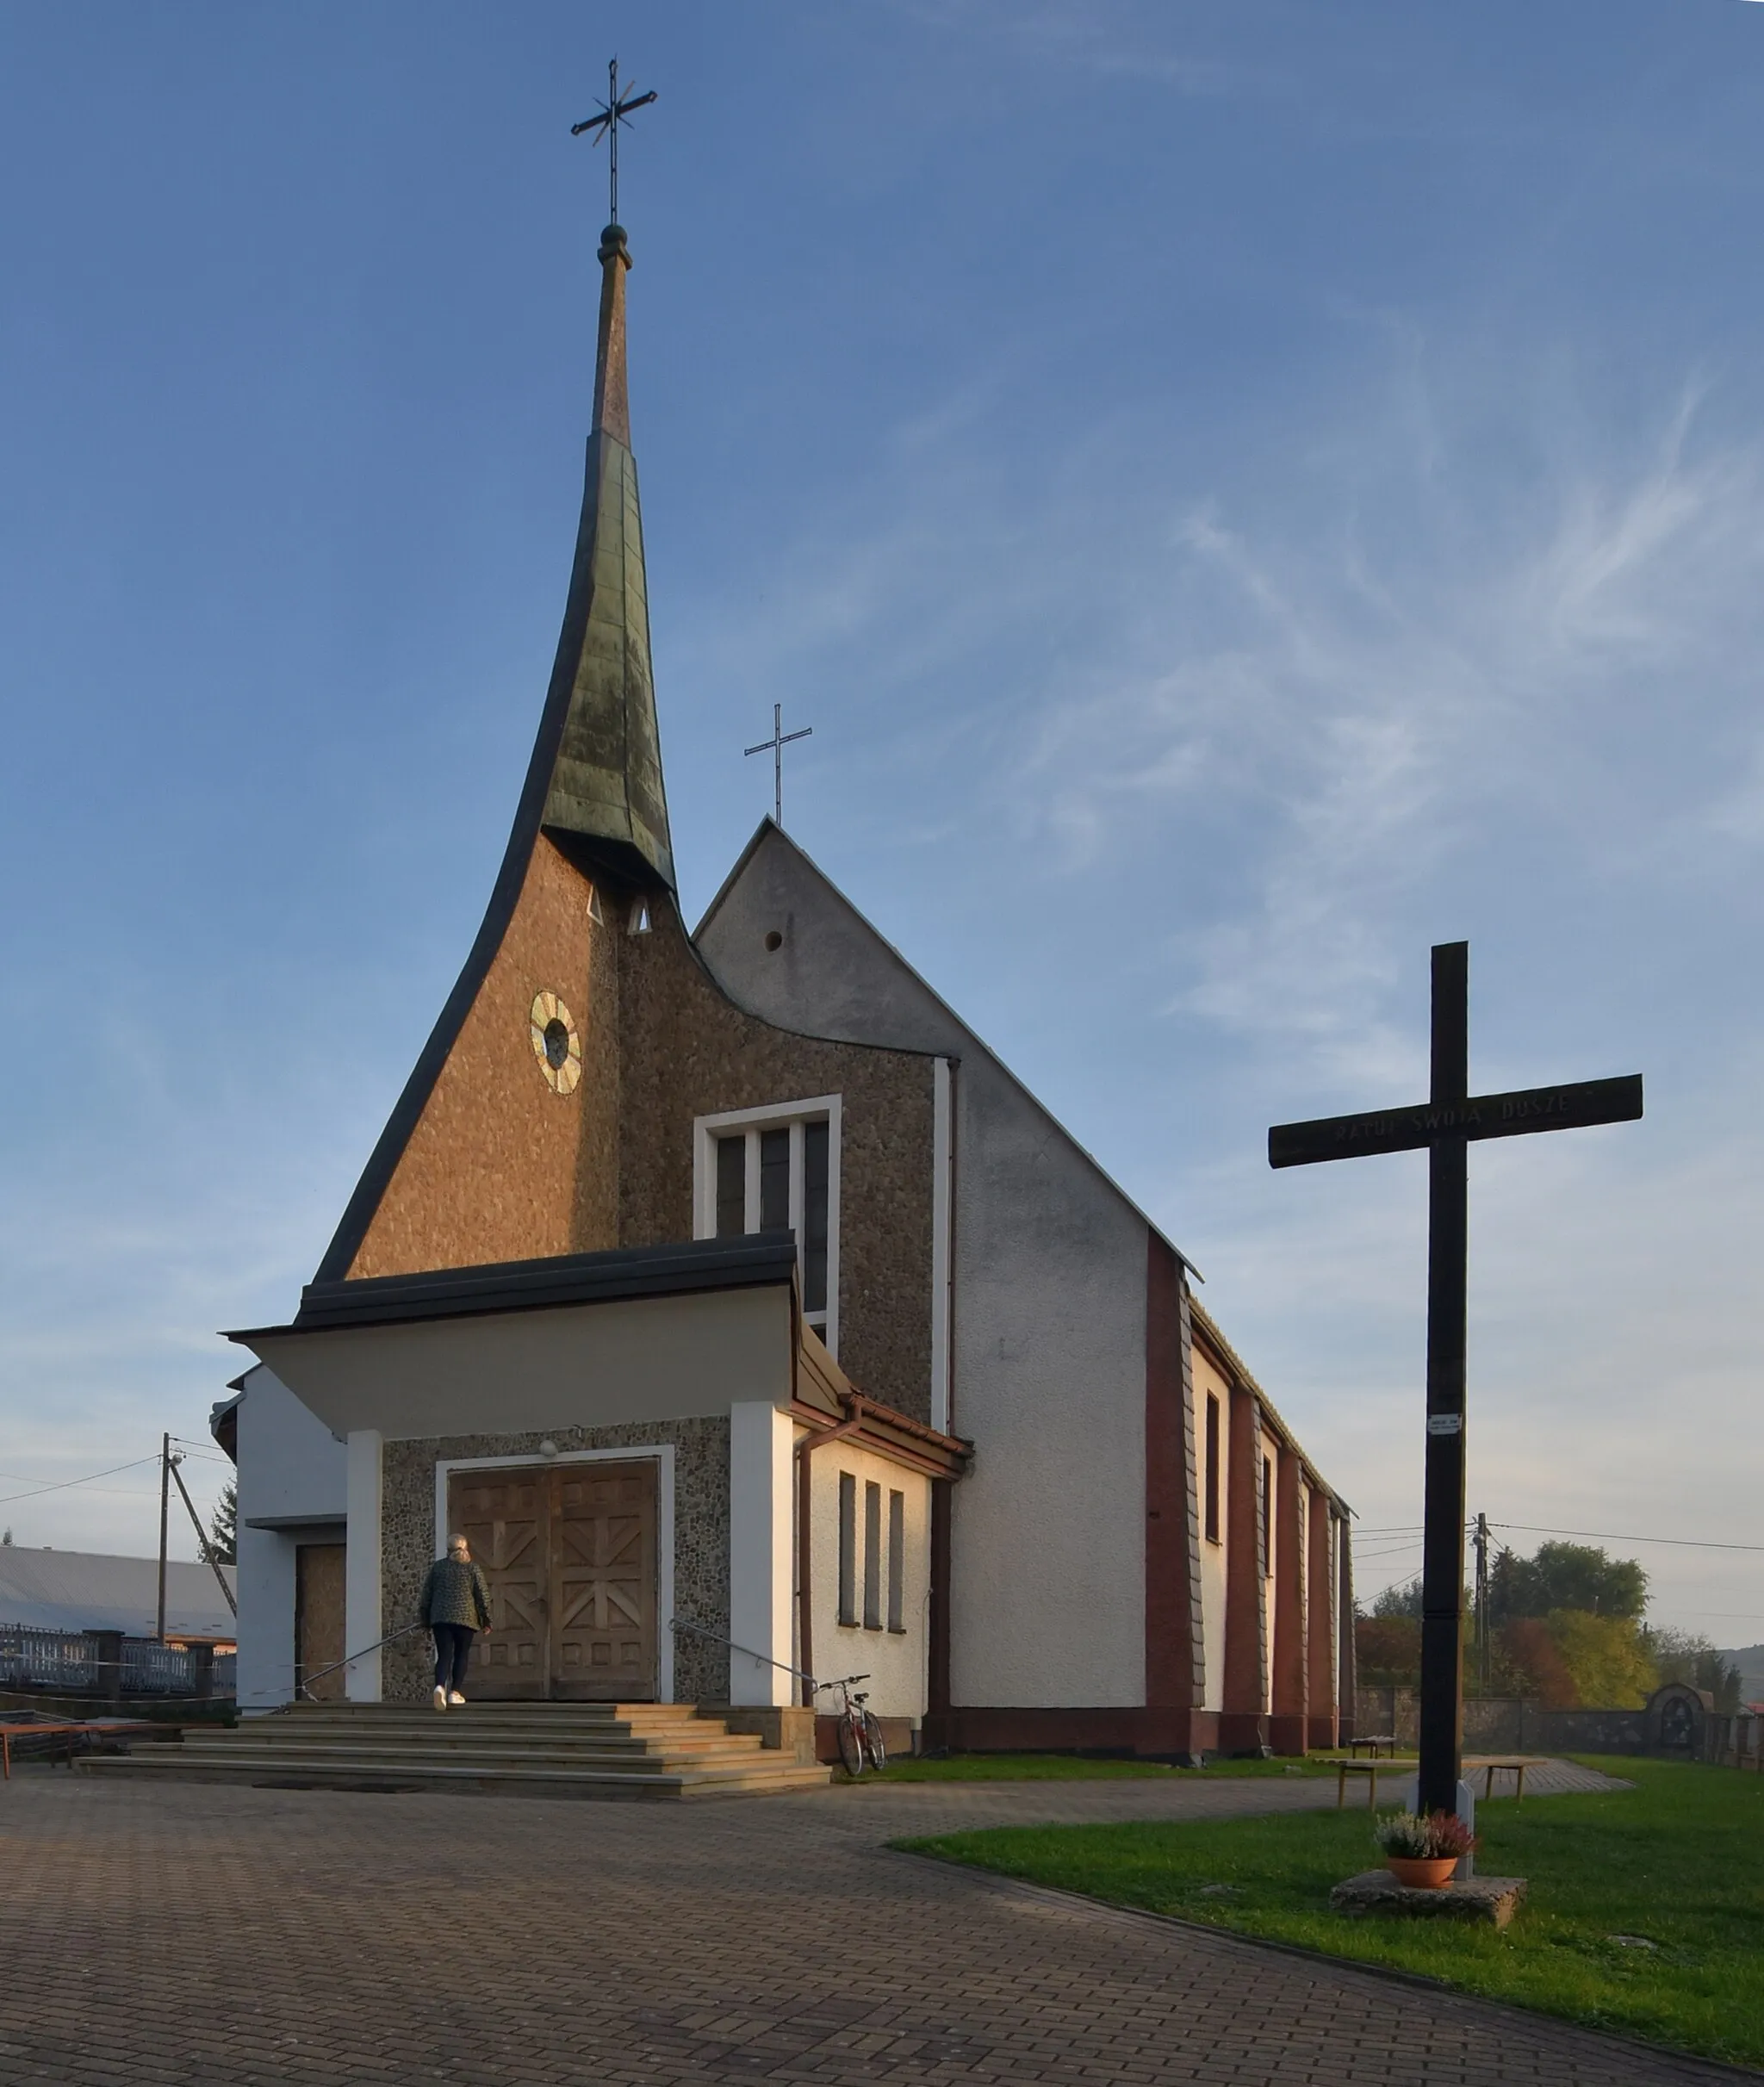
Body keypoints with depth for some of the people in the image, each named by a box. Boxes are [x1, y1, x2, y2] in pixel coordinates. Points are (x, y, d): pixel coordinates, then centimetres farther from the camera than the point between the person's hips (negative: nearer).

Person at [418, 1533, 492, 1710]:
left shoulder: (437, 1566, 8)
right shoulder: (472, 1568, 2)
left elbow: (427, 1594, 12)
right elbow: (483, 1596, 1)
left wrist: (426, 1620, 22)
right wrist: (486, 1621, 11)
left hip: (440, 1617, 2)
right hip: (465, 1618, -1)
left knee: (444, 1656, -1)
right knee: (461, 1656, 10)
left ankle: (440, 1686, -25)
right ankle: (455, 1692, 4)